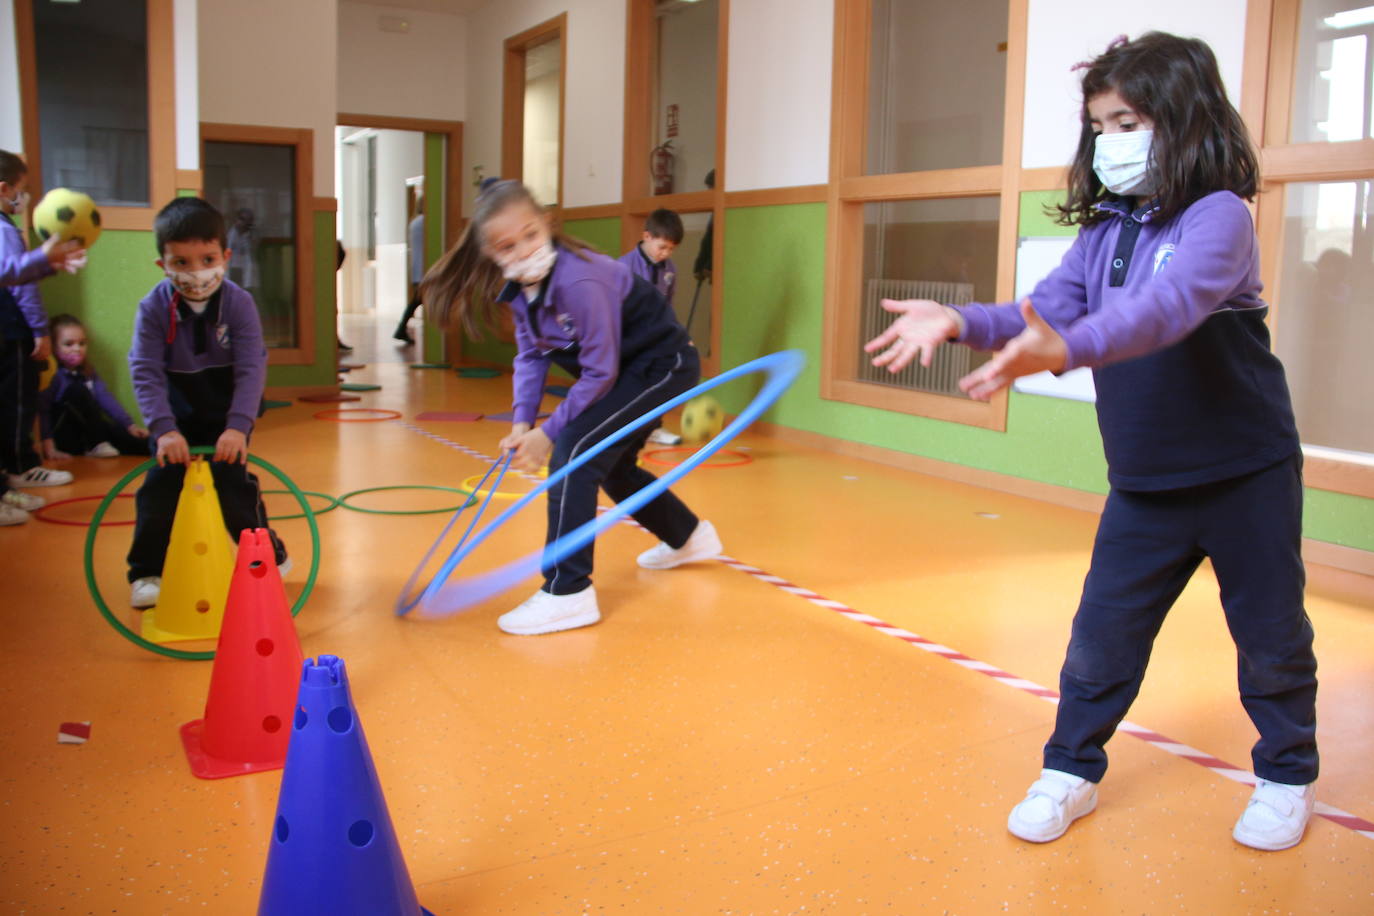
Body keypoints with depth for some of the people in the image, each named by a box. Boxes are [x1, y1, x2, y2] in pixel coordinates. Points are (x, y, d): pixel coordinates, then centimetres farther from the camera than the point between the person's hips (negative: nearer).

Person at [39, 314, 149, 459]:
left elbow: (105, 398, 4)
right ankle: (97, 445, -25)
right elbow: (42, 412, -19)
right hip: (63, 440, -6)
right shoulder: (51, 375, -12)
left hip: (88, 435, 6)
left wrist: (129, 424, -7)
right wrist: (49, 447, -29)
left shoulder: (87, 372, 10)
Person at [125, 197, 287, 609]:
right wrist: (163, 430, -31)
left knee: (235, 486, -3)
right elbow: (145, 373, -20)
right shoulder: (153, 308, -16)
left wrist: (238, 426, -34)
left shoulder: (239, 303, -19)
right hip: (177, 419, 2)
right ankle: (147, 573, 13)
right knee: (159, 489, -2)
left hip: (227, 418, -1)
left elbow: (251, 370, -23)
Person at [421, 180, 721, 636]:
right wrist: (522, 422, -13)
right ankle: (687, 537, 47)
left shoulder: (579, 282, -31)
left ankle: (568, 593, -19)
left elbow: (599, 372, -27)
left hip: (665, 365, -10)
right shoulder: (519, 288, -5)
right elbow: (530, 355, 1)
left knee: (573, 451, -22)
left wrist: (547, 433, -20)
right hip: (630, 371, 10)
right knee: (609, 466, 24)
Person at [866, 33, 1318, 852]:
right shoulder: (1104, 227, 1)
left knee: (1271, 636, 12)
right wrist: (962, 322, -29)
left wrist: (1066, 349, -54)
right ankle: (1072, 771, 21)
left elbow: (1165, 308, -38)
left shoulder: (1219, 216, -19)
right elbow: (1046, 311, -10)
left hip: (1247, 474, -4)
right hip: (1145, 482, 5)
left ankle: (1289, 777, 34)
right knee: (1104, 630, 6)